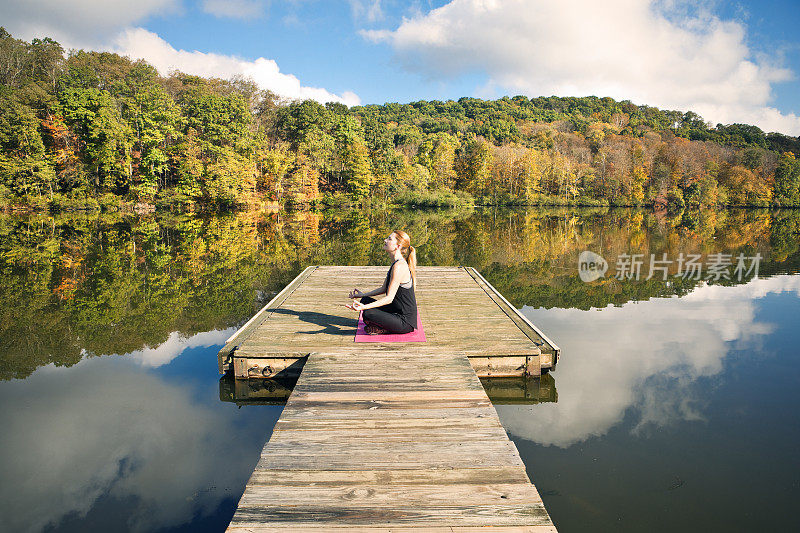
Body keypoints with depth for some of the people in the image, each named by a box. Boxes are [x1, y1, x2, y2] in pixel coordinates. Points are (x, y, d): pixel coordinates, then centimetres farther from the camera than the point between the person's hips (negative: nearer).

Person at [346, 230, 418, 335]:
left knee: (368, 313, -23)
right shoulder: (397, 263, 9)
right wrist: (363, 295, 17)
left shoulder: (399, 266, -22)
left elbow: (389, 298, -24)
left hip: (406, 322, -10)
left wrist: (364, 307, -32)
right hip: (398, 312, 10)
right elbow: (383, 289, 18)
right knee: (365, 300, 10)